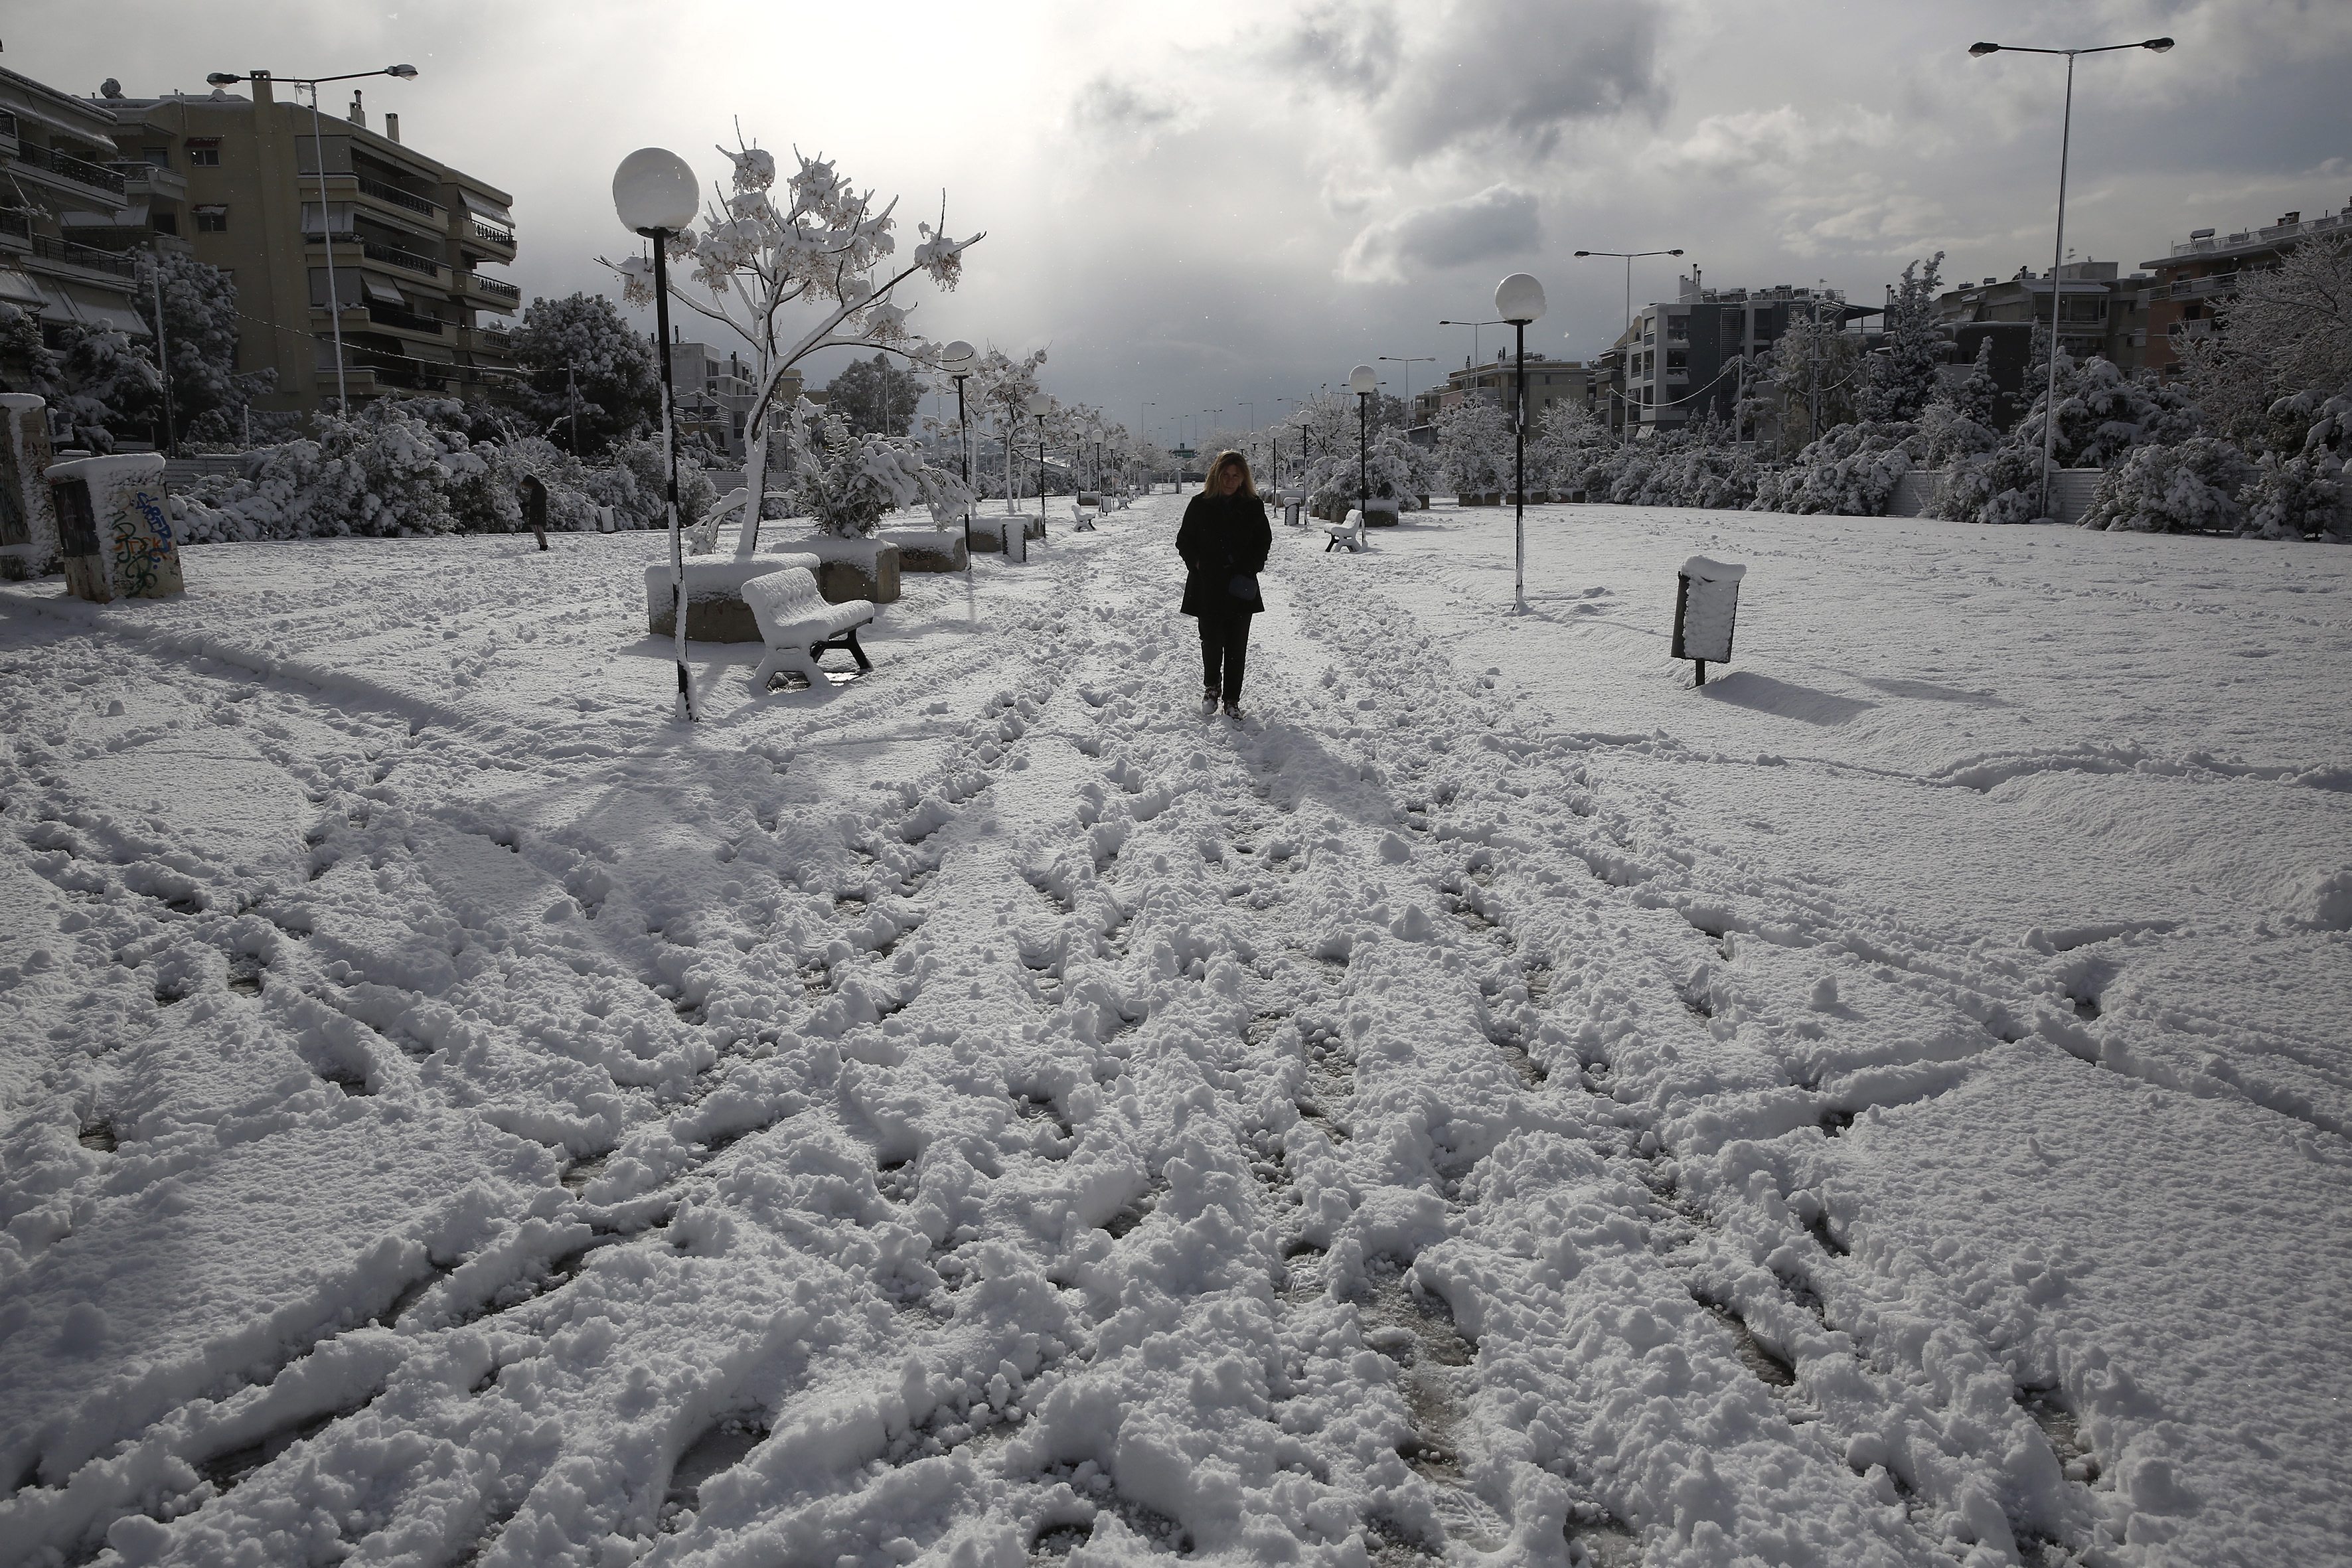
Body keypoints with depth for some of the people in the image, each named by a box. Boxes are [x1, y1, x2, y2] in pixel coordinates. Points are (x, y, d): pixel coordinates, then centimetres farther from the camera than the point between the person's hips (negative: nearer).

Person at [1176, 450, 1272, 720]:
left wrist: (1251, 568, -2)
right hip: (1207, 587, -1)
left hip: (1240, 588, 1)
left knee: (1237, 646, 2)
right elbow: (1184, 540, 9)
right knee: (1212, 641, -2)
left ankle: (1232, 699, 14)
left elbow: (1264, 541, 13)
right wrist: (1196, 563, -7)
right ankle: (1211, 688, 25)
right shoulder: (1200, 505, 1)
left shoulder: (1253, 507, 5)